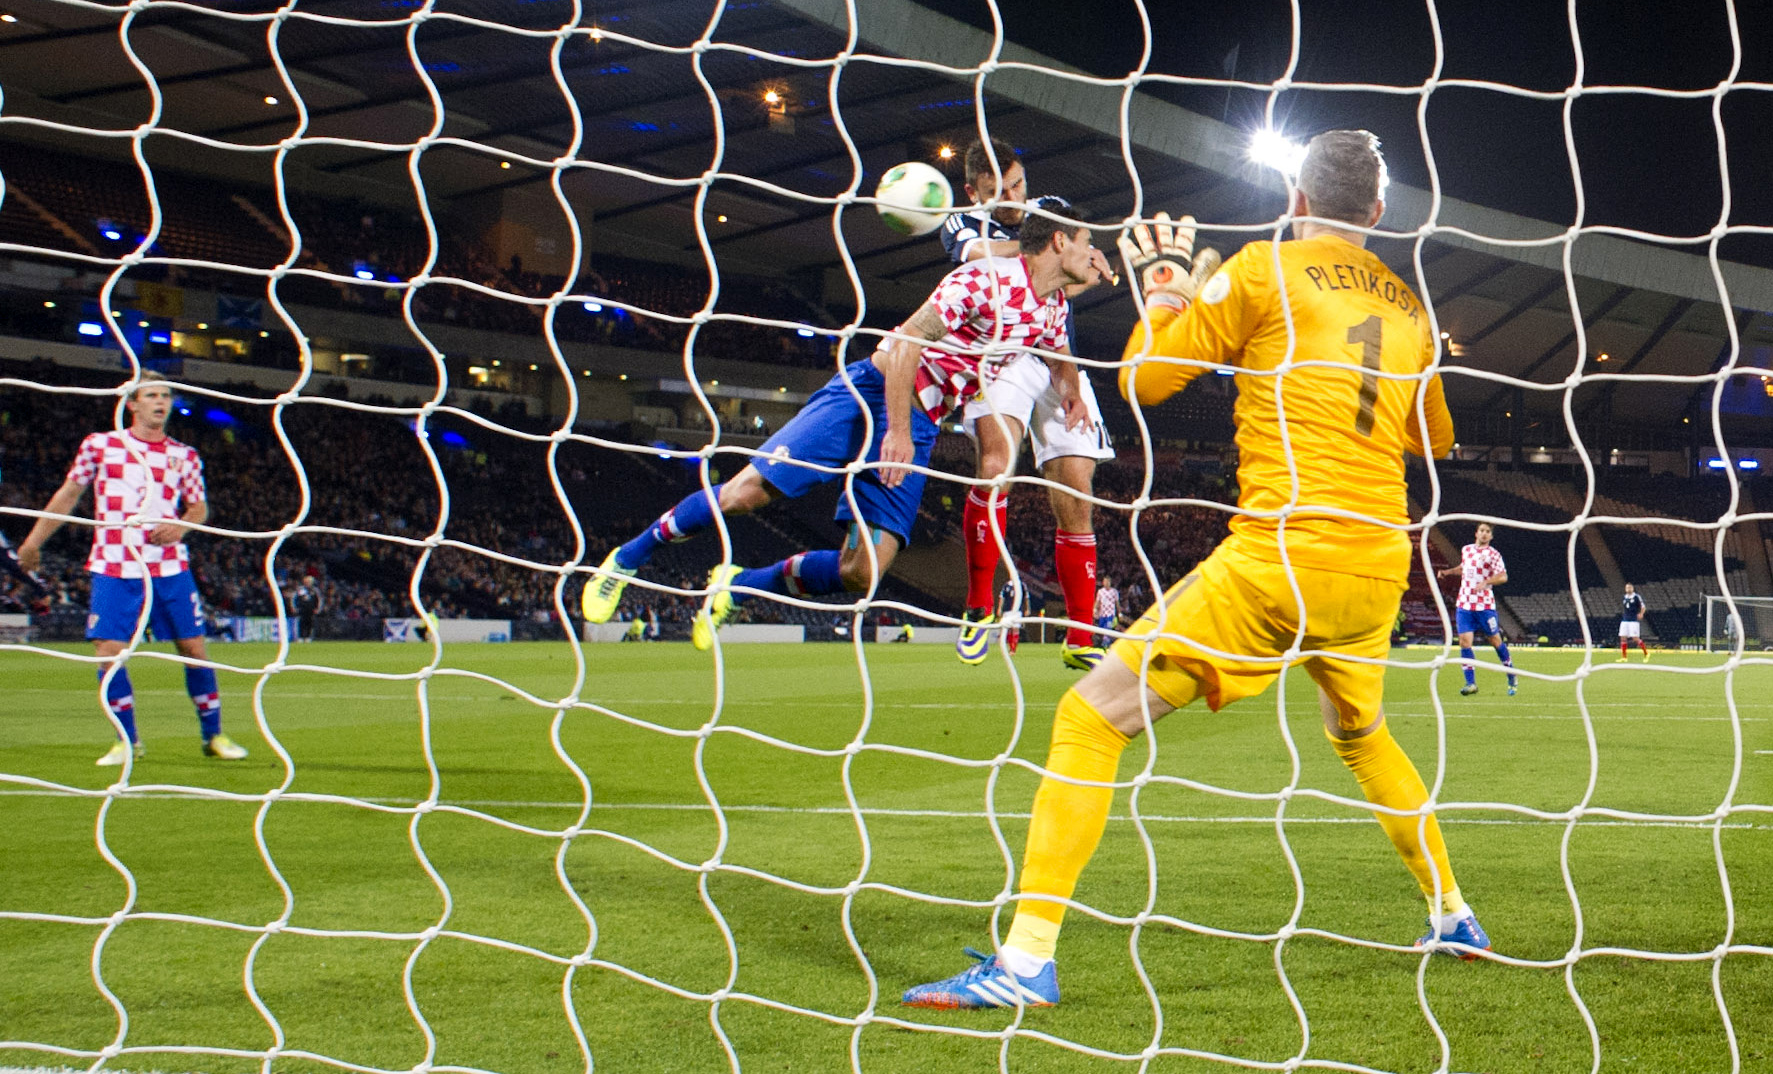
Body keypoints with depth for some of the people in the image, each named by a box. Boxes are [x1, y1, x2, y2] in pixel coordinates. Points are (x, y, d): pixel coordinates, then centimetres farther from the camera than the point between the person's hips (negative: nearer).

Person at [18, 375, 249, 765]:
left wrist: (181, 525, -10)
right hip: (114, 569, -1)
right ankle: (127, 740, 9)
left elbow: (199, 508, 13)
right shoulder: (100, 445, 4)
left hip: (169, 568, 1)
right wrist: (33, 539, 13)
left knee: (194, 649, 1)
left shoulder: (183, 455, 8)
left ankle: (213, 735, 16)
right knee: (109, 654, -8)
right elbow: (69, 494, 12)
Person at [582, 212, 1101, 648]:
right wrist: (897, 431, -22)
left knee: (862, 572, -10)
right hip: (870, 392, -6)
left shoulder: (1052, 308, 9)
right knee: (745, 492, -15)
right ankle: (629, 557, 7)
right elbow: (906, 340, -20)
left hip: (918, 427, 7)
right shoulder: (988, 278, -15)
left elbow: (1060, 358, 34)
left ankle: (737, 585, 11)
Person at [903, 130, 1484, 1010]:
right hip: (1380, 566, 6)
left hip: (1282, 557, -6)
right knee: (1359, 732, 34)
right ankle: (1452, 918, 41)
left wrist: (1164, 285, 19)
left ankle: (1027, 960, -14)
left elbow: (1144, 379, 3)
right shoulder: (1407, 303, 15)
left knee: (1091, 716, -5)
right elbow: (1433, 438, 30)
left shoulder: (1263, 270, 0)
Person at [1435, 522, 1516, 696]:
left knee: (1495, 640, 4)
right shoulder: (1466, 550, 11)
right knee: (1464, 641, -7)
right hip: (1464, 604, 4)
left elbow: (1503, 576, -16)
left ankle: (1512, 677, 23)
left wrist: (1486, 582, -30)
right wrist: (1448, 571, 17)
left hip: (1485, 605, -4)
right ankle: (1471, 683, -4)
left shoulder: (1493, 554, -6)